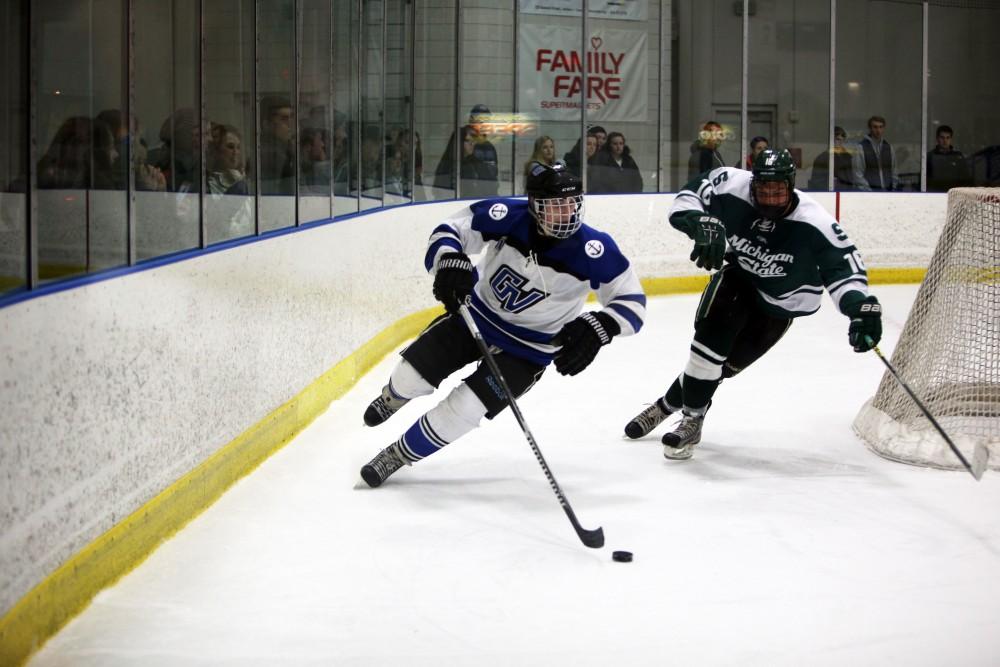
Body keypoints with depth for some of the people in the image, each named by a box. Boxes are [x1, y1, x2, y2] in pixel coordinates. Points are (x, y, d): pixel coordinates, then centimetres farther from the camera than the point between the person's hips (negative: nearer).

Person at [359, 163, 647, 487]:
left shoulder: (594, 250, -27)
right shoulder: (507, 216, -23)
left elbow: (632, 301, -21)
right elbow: (447, 231, -13)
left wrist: (598, 328, -40)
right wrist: (451, 263, -35)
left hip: (529, 347, -2)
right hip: (476, 312, 2)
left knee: (461, 410, -14)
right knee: (411, 375, 4)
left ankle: (399, 454, 13)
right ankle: (392, 398, 45)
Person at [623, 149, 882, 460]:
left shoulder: (813, 223, -29)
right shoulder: (733, 187, -25)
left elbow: (843, 264, -25)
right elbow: (689, 196, -18)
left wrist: (862, 305, -41)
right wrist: (702, 223, -39)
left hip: (779, 303, -1)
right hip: (738, 278, 1)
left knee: (727, 360, -6)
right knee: (712, 340, -20)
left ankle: (670, 403, 16)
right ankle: (692, 417, -2)